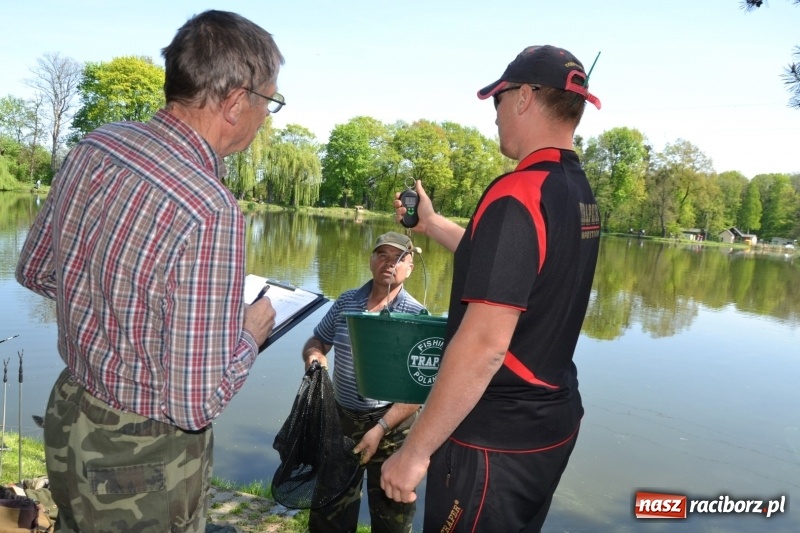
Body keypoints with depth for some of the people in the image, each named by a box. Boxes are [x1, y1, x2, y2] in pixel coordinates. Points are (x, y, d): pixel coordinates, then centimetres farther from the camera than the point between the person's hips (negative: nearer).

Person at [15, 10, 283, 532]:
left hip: (69, 412, 7)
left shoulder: (93, 146, -7)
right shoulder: (209, 213, -32)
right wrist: (250, 334, -11)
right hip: (142, 457, -7)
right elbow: (197, 403, -28)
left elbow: (35, 271, 8)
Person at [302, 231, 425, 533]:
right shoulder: (346, 302, 1)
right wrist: (313, 355, -12)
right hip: (341, 417, 4)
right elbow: (316, 341, 12)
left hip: (393, 425, -4)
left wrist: (381, 428, -23)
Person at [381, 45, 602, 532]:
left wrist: (414, 451, -20)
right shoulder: (580, 193, 5)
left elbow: (484, 343, -28)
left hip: (495, 438, -9)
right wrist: (430, 224, 25)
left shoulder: (518, 194, -23)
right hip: (553, 422, 9)